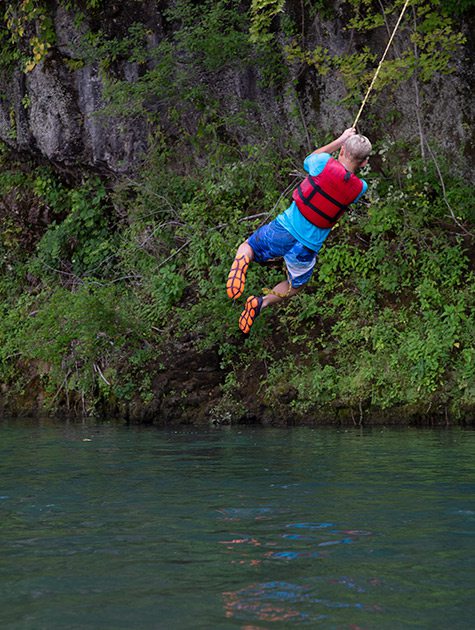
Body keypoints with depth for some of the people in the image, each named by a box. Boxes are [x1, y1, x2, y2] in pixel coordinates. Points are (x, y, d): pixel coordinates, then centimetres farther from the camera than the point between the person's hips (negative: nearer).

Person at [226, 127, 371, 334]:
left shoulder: (325, 163, -16)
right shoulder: (360, 188, -13)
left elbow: (309, 160, 11)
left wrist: (340, 140, 17)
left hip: (284, 229, -1)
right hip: (307, 246, 1)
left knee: (247, 247, 24)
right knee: (295, 286, 29)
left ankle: (242, 260, -14)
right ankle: (263, 302, 1)